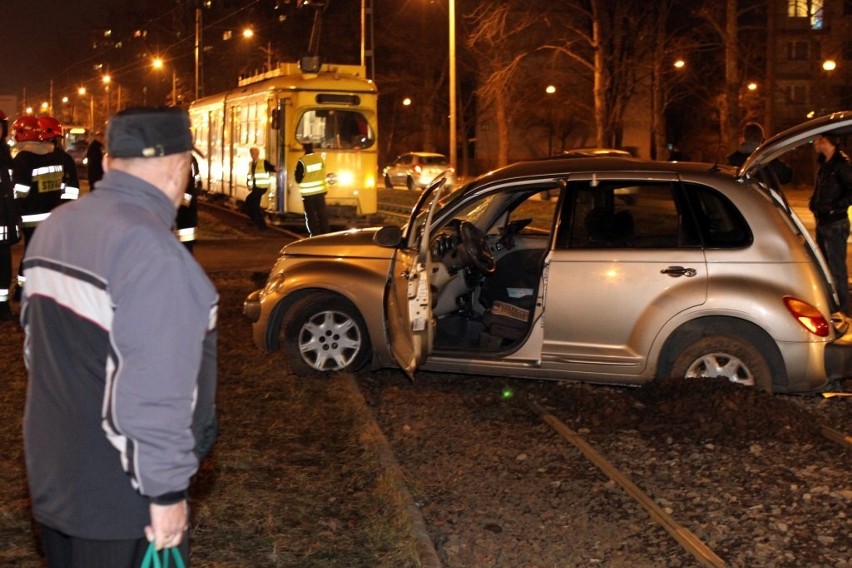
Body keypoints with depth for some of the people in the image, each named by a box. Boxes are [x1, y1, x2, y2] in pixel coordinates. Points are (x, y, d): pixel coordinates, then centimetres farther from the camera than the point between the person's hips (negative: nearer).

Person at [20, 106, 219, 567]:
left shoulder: (54, 227, 5)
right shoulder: (151, 250, -23)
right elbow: (153, 391, -26)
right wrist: (166, 489, -18)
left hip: (53, 476, 9)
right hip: (117, 495, -8)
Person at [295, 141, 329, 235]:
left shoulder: (302, 161, -16)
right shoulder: (320, 158, -2)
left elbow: (298, 179, -9)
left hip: (308, 192, -4)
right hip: (320, 190, 4)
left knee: (311, 215, 3)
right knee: (322, 213, 12)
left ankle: (315, 235, 0)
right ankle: (325, 233, 16)